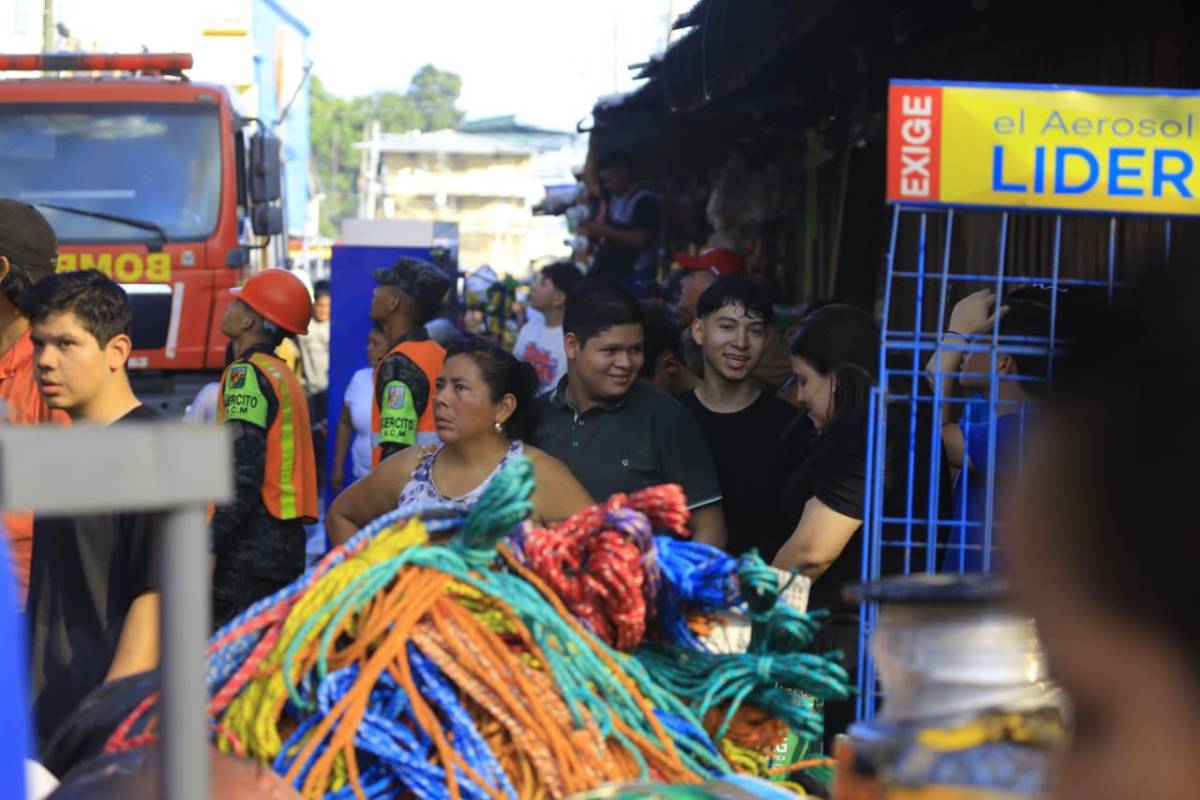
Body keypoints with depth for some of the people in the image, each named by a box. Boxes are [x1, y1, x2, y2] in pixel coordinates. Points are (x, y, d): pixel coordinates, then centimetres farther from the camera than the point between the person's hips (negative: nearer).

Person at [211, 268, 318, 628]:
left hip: (252, 542, -10)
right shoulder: (284, 376, 19)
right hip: (287, 540, 10)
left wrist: (211, 545, -21)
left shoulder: (247, 374, -10)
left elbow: (243, 473, -19)